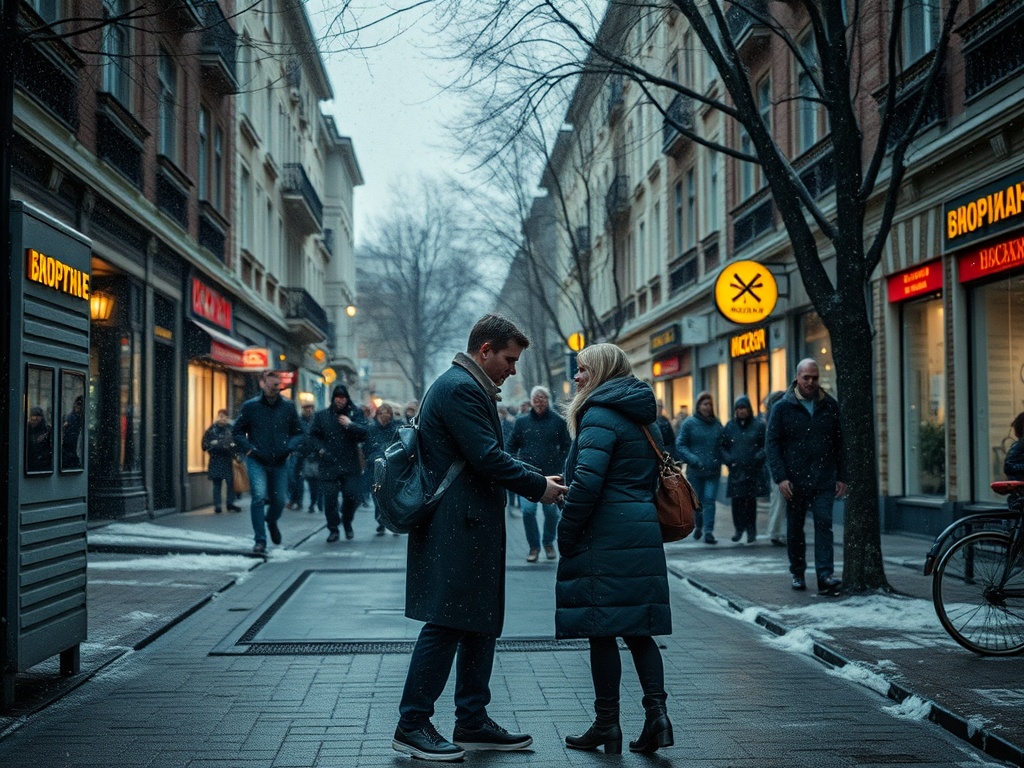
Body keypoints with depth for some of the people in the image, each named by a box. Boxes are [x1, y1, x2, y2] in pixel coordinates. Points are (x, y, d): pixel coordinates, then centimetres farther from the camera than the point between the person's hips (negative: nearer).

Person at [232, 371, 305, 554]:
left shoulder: (288, 406, 2)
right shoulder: (250, 406, -3)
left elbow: (299, 433, 10)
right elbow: (237, 432, 6)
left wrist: (289, 447, -9)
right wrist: (248, 449, -9)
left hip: (279, 462, 3)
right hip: (257, 462, -3)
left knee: (279, 500, 10)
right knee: (258, 497, -16)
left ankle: (271, 521, 45)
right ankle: (260, 540, -9)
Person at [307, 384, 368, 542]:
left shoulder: (355, 413, 6)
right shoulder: (321, 415, 8)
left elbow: (365, 433, -5)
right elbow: (312, 436, 9)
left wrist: (350, 425, -16)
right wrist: (319, 449, -7)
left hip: (350, 465, 0)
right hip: (329, 464, 0)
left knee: (353, 496, -6)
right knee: (329, 498, -4)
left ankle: (347, 521, 24)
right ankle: (333, 529, 15)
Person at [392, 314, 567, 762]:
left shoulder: (466, 386, 20)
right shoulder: (460, 388, -14)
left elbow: (486, 457, 21)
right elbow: (487, 458, -20)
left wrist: (537, 481, 10)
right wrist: (538, 487, -10)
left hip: (469, 528, 11)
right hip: (455, 528, -11)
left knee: (481, 624, 14)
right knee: (446, 625, -6)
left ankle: (473, 724, 21)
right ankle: (411, 726, 2)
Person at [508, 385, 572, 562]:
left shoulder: (558, 421, 3)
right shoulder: (522, 421, 6)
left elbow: (566, 446, 4)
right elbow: (512, 446, 10)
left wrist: (559, 466, -6)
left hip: (551, 474, 0)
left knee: (551, 511, 5)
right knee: (527, 511, -9)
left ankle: (549, 543, 27)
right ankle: (534, 546, 7)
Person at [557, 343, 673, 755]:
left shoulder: (600, 416, -11)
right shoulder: (644, 419, 17)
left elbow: (586, 481, -20)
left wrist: (565, 534, -11)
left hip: (604, 537, -9)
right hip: (644, 534, 9)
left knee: (602, 631, -1)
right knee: (639, 629, 11)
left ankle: (607, 725, 5)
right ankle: (656, 713, 3)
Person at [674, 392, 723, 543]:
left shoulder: (717, 424, 9)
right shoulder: (689, 423, -1)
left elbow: (721, 446, 16)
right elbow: (680, 445, -4)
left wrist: (719, 461, -1)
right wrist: (693, 459, -16)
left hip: (713, 471, 1)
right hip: (695, 471, -1)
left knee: (710, 500, -9)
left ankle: (708, 531, -10)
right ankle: (698, 527, 32)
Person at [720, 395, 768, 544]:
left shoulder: (758, 426, 1)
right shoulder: (729, 427, 7)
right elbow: (722, 446, 12)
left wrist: (759, 457, -13)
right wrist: (728, 460, -3)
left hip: (753, 471, -1)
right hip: (736, 471, 2)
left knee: (751, 501, 3)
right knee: (737, 501, -1)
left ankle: (751, 530, 11)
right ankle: (739, 528, 13)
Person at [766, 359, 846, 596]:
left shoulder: (830, 406, 7)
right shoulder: (782, 408, 1)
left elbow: (840, 443, 10)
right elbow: (772, 443, -2)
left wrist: (841, 477, 4)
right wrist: (780, 477, -11)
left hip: (824, 480, 0)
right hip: (794, 481, 0)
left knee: (824, 524, -9)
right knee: (795, 528, 10)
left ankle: (825, 577, -14)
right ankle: (797, 574, 24)